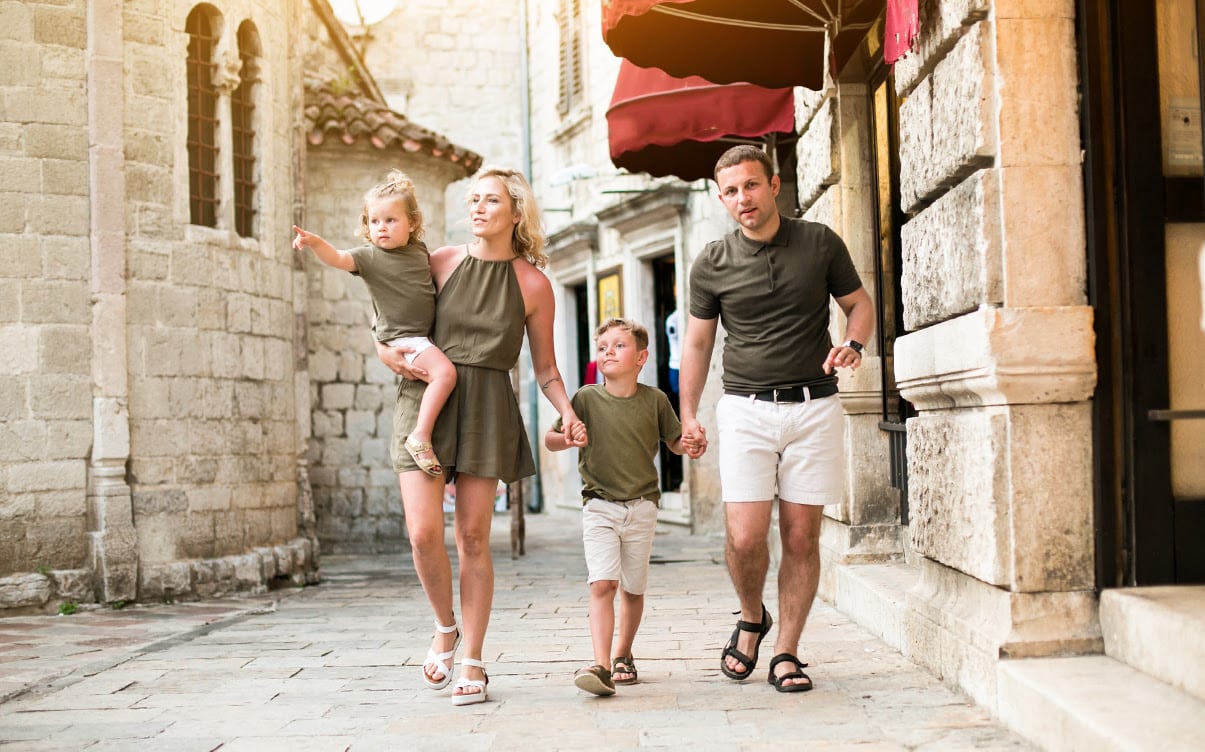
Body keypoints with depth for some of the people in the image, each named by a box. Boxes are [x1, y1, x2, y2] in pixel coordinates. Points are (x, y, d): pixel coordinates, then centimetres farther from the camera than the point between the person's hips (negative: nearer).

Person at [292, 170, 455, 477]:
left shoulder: (419, 249, 8)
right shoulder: (369, 256, -9)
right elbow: (338, 258, -26)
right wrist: (315, 242, -42)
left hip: (427, 333, 8)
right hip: (402, 337, -8)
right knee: (445, 372, -28)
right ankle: (420, 437, -26)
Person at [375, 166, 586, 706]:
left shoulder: (532, 284, 6)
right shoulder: (440, 262, 7)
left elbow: (545, 368, 11)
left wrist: (566, 412, -6)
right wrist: (389, 353, -3)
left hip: (487, 408, 0)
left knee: (472, 537, 0)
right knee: (423, 532, -11)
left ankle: (472, 662, 11)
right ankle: (445, 627, 17)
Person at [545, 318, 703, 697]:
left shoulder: (654, 399, 2)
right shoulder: (587, 398, -1)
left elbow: (675, 441, 13)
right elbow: (551, 438, 3)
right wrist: (565, 438, -20)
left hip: (641, 506, 1)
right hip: (599, 505, -1)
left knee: (633, 589, 10)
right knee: (602, 584, -15)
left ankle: (623, 655, 31)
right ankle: (601, 666, -20)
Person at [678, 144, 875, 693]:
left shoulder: (820, 244, 3)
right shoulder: (712, 265, 4)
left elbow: (860, 304, 14)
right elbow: (697, 342, 12)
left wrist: (852, 344, -7)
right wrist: (688, 416, 7)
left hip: (815, 406, 0)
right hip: (746, 409, 0)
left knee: (801, 536, 0)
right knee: (744, 537, -11)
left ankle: (785, 653, 11)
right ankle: (752, 619, 19)